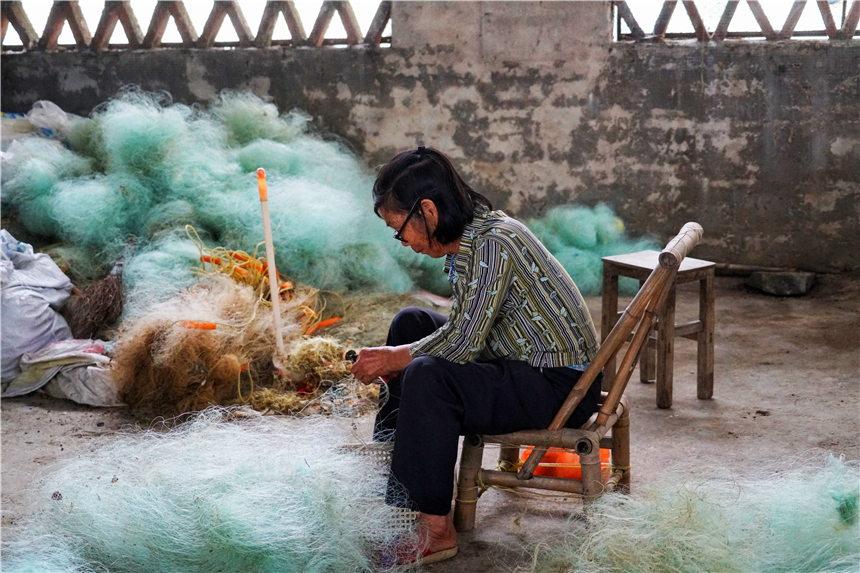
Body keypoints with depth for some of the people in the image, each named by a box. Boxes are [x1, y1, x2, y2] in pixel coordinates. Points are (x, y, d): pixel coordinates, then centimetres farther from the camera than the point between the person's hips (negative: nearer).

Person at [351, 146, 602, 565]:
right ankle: (388, 456, 24)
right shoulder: (467, 239, 6)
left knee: (427, 377, -29)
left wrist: (394, 359, -10)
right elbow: (466, 330, 12)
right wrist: (393, 359, 3)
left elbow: (461, 342, -25)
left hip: (563, 385, -10)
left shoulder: (494, 243, -23)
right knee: (410, 323, 15)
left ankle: (435, 529, -19)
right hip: (520, 362, 10)